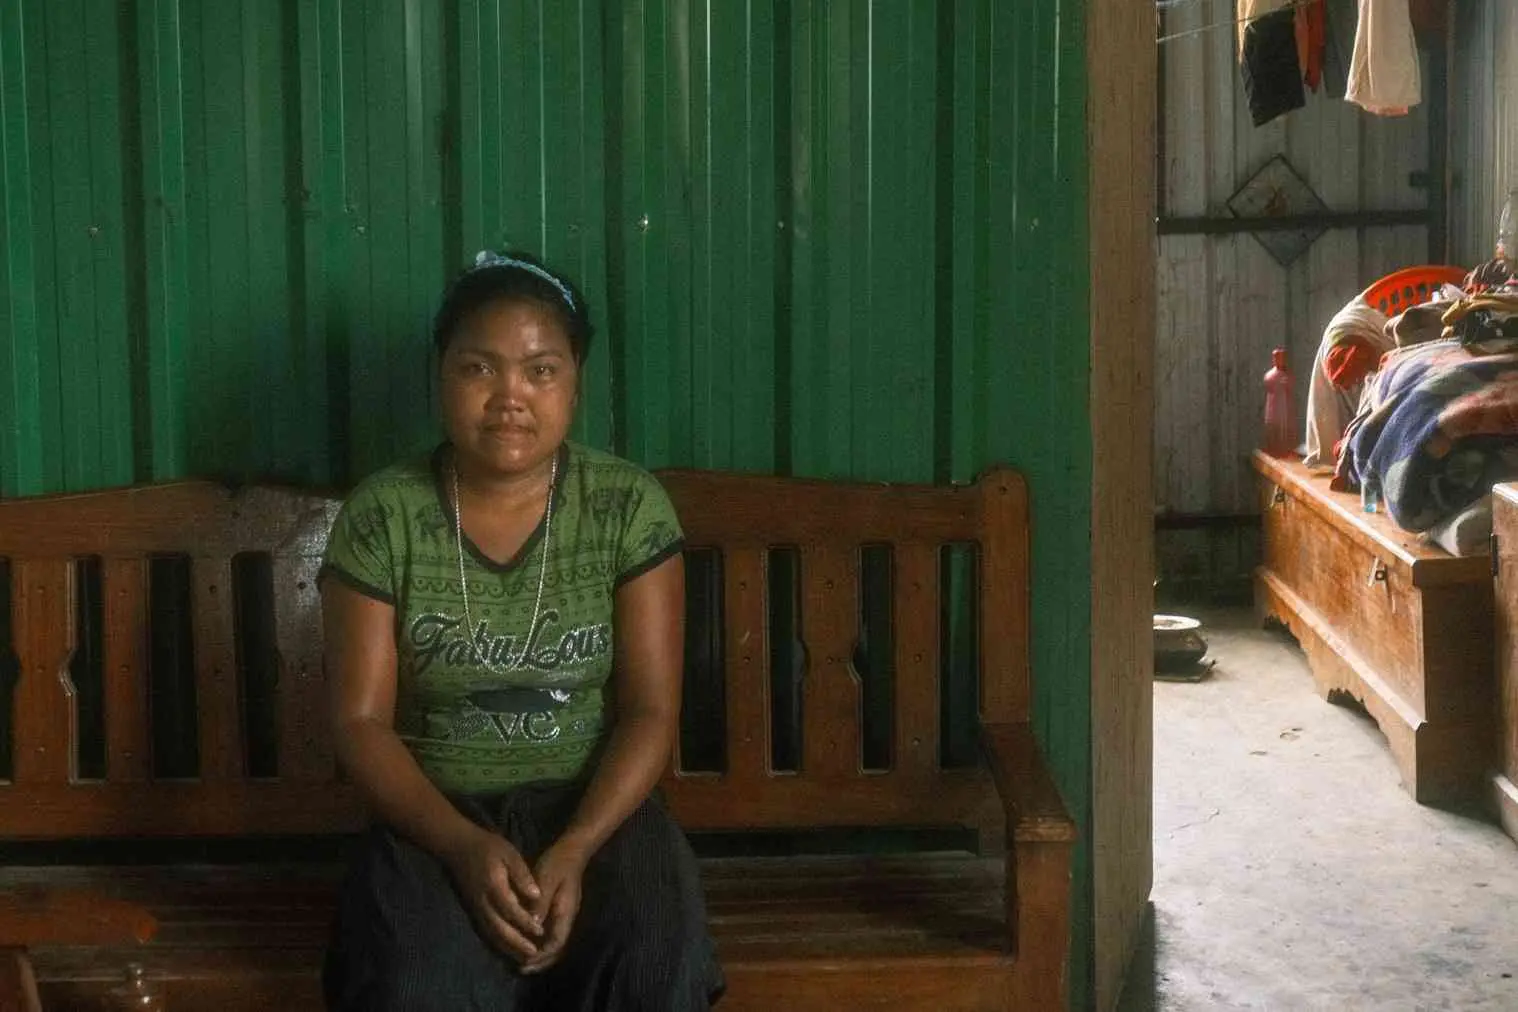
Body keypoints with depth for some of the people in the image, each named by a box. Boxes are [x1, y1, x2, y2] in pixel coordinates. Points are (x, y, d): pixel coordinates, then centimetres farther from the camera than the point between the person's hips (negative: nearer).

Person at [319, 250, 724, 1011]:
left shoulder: (630, 505, -3)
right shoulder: (380, 516, -4)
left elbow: (650, 710, -5)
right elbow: (360, 722, -5)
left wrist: (573, 850, -20)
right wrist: (464, 846, -21)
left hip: (593, 809, 1)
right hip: (434, 818, 0)